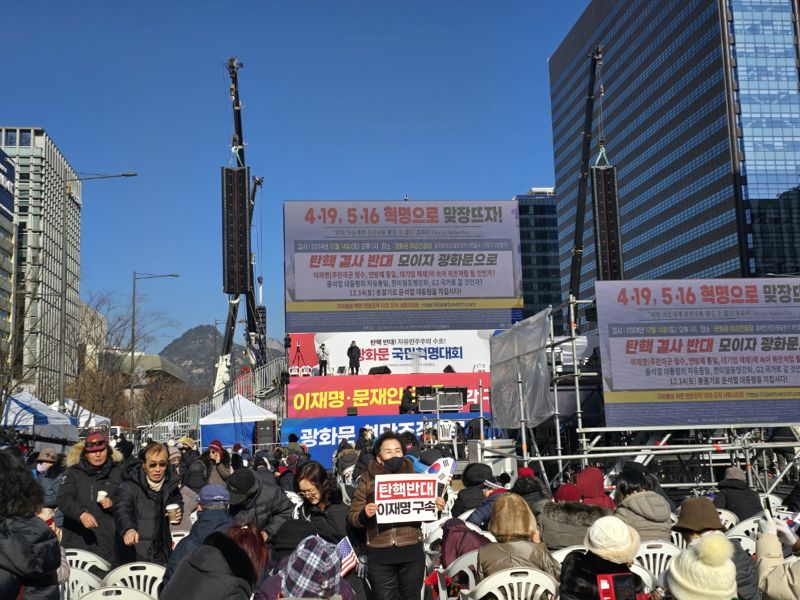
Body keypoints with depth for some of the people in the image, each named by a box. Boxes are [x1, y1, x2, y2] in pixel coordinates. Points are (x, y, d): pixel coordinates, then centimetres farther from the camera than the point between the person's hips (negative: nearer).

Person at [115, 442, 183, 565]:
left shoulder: (170, 483, 3)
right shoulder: (130, 485, -13)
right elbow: (121, 510, -30)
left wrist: (178, 512, -1)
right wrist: (128, 529, -51)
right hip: (137, 554, -5)